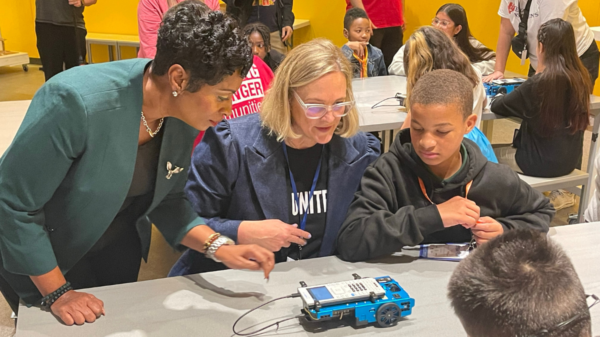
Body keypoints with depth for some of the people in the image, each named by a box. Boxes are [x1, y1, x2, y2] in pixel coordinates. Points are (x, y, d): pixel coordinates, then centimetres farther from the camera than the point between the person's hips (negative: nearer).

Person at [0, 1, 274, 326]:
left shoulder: (185, 116, -16)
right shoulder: (76, 101, -36)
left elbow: (166, 199, -3)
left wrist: (219, 247, -18)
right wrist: (57, 293, -20)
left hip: (118, 244, 5)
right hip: (39, 252, -5)